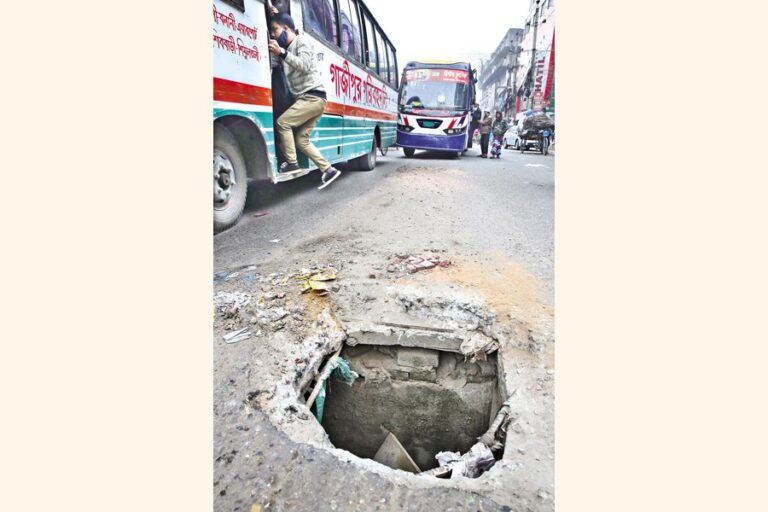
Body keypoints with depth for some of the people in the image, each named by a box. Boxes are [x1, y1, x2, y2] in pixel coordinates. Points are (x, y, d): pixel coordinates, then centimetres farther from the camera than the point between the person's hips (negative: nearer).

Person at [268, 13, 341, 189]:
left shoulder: (301, 41, 0)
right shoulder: (287, 48, 24)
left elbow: (304, 66, -17)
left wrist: (281, 53, -22)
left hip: (313, 96, -9)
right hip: (307, 99, 9)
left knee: (282, 122, -14)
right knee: (302, 139, 2)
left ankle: (291, 162, -10)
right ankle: (328, 170, 2)